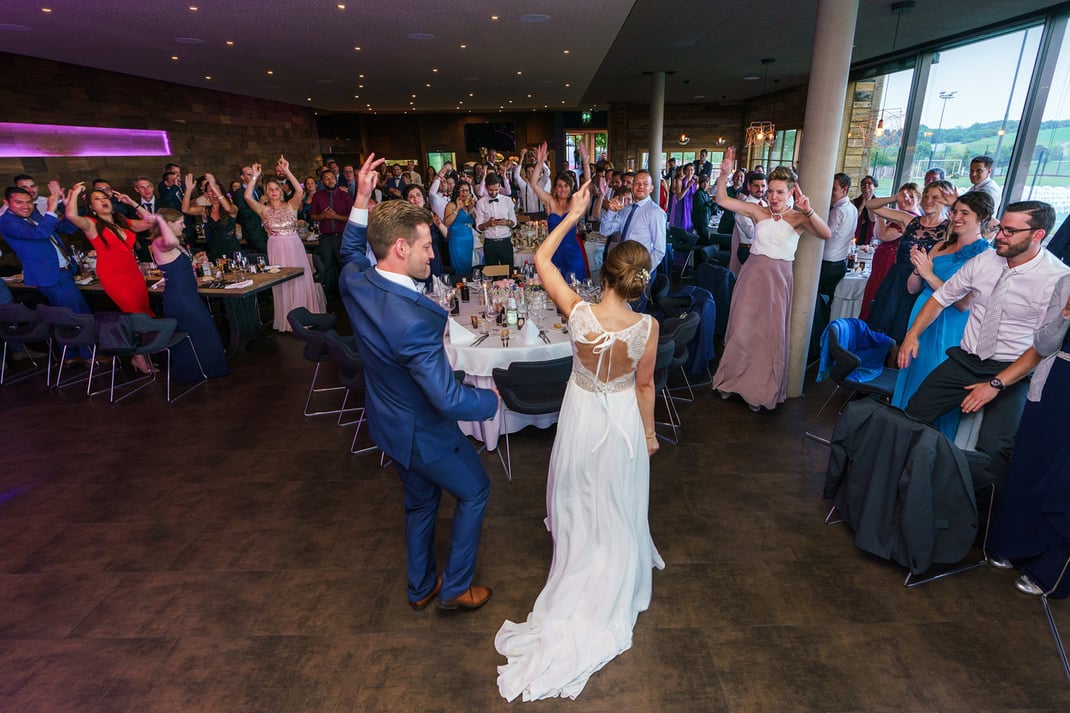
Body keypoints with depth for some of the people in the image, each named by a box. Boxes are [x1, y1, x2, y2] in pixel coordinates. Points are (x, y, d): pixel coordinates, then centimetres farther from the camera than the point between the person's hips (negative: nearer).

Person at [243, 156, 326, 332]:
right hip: (276, 250, 1)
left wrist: (287, 171, -20)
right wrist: (255, 176, -8)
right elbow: (248, 196, -11)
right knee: (282, 284, 6)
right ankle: (287, 319, 18)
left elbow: (300, 190, -17)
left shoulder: (291, 205, 0)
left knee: (300, 282, 5)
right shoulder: (263, 210, 3)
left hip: (294, 247, -1)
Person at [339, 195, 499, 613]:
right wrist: (491, 399, -15)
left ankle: (420, 588, 49)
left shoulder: (353, 284, -12)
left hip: (386, 421, 8)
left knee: (420, 501, 28)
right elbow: (449, 400, -34)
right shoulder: (415, 320, -37)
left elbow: (352, 252, 14)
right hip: (422, 432, -8)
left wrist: (362, 198, 11)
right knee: (474, 491, 19)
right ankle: (456, 587, 35)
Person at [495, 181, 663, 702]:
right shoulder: (646, 327, -24)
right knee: (616, 508, 24)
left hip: (581, 412, 0)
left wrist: (573, 214, -6)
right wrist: (650, 432, 6)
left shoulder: (578, 313, -24)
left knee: (577, 500, 27)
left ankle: (577, 568, 51)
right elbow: (644, 386, -11)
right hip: (623, 419, 0)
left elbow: (541, 259, -9)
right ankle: (612, 582, 47)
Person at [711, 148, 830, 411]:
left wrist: (809, 211, -33)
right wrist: (724, 173, -14)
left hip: (778, 280, -1)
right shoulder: (758, 211, 2)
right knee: (742, 329, 7)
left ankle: (760, 390, 24)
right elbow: (722, 200, 0)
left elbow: (825, 234, -20)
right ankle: (733, 380, 27)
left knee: (770, 334, 8)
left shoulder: (798, 218, -3)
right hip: (752, 275, 1)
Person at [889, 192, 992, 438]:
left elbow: (965, 304, -19)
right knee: (910, 377, 15)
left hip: (949, 331, -6)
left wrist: (929, 275, -21)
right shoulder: (941, 246, 7)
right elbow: (913, 288, 10)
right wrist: (917, 268, -9)